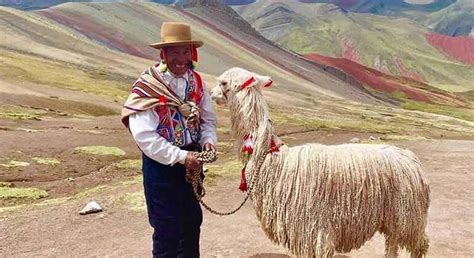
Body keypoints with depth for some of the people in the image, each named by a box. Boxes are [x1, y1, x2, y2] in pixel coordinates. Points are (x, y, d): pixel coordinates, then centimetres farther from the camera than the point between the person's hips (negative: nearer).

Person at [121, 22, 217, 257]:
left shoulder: (196, 81, 0)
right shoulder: (147, 86, -18)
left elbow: (208, 118, 7)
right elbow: (143, 135, -23)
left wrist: (208, 141, -14)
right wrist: (179, 156, -26)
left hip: (191, 160, 6)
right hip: (161, 164, -6)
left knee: (192, 221, 21)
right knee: (167, 229, 8)